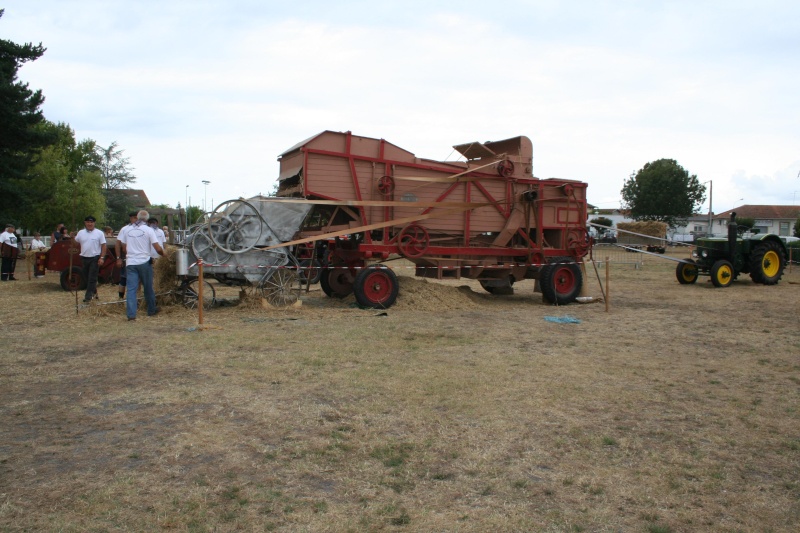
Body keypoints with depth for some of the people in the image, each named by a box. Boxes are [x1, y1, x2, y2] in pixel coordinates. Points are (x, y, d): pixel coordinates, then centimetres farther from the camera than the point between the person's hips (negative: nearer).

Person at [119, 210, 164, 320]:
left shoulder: (127, 230, 7)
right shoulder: (148, 230, -5)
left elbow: (123, 248, 12)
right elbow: (158, 249, -10)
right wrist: (163, 253, 10)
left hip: (130, 263, 2)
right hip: (144, 262, -2)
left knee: (131, 289, -1)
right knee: (148, 288, 13)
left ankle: (131, 314, -7)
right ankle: (151, 310, 25)